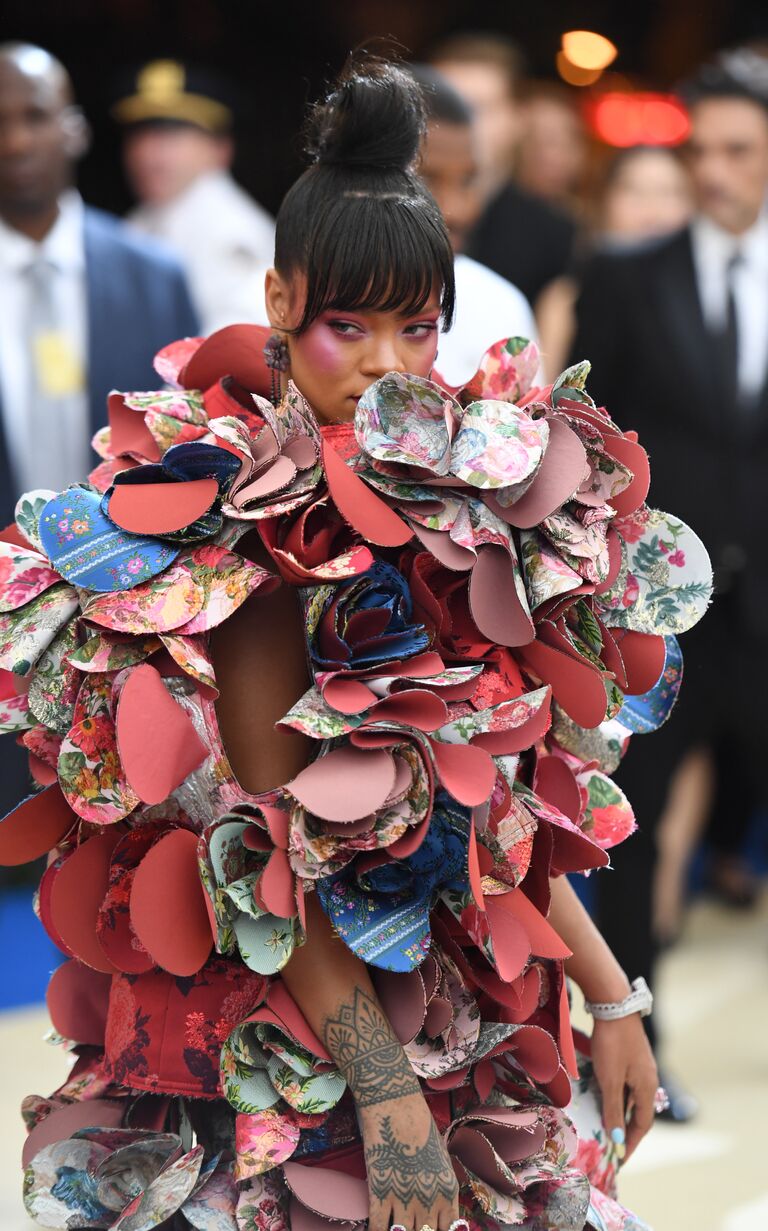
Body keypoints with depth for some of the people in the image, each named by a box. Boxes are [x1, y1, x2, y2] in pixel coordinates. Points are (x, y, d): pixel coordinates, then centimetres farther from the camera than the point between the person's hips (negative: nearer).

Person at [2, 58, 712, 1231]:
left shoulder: (450, 501, 4)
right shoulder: (260, 534, -14)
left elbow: (504, 807, 11)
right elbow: (266, 865, -16)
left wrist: (614, 998, 9)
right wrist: (389, 1094, -18)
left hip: (471, 1022, 6)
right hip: (293, 1037, -6)